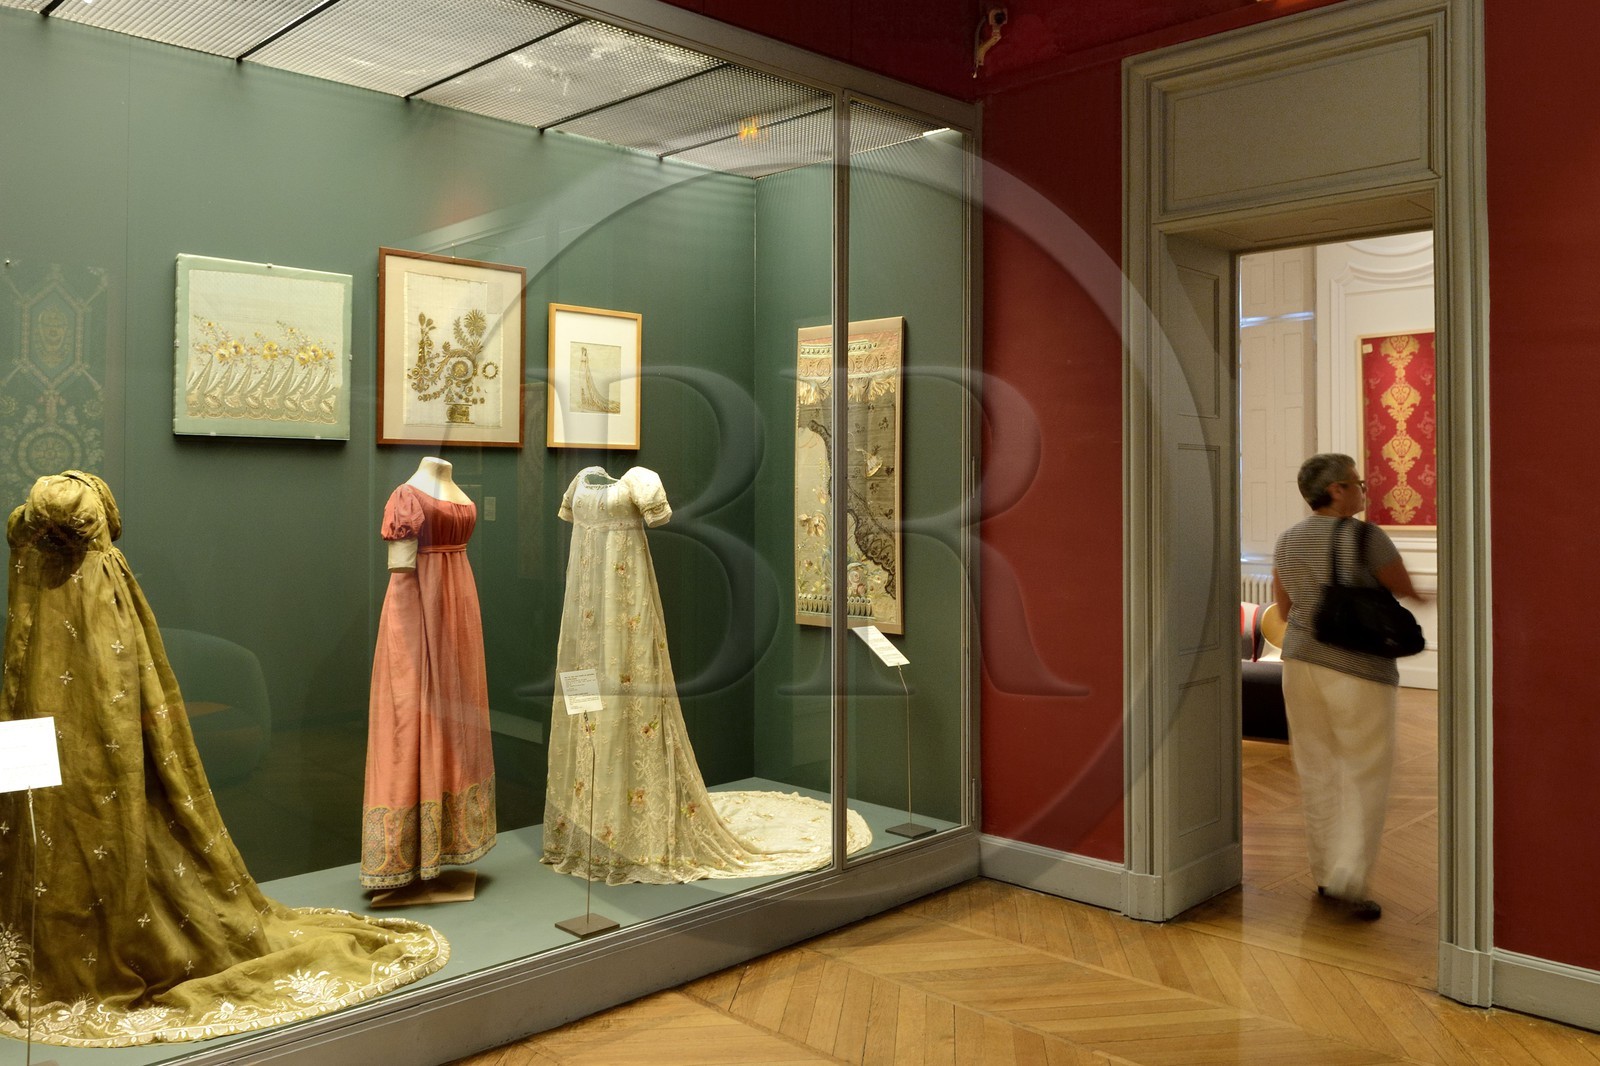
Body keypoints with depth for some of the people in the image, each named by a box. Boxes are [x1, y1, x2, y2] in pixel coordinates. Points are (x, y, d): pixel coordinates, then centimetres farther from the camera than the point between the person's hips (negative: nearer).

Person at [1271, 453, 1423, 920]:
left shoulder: (1288, 541, 6)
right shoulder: (1366, 538, -14)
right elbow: (1408, 595, -2)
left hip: (1301, 659, 6)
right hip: (1359, 671, -6)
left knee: (1318, 771, 13)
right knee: (1365, 775, 2)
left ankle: (1325, 872, 22)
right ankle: (1349, 876, -5)